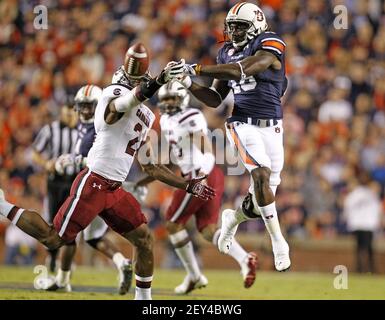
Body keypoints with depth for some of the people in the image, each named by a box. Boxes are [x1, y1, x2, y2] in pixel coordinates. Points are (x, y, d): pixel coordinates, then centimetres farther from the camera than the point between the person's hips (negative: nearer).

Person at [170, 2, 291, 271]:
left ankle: (233, 218, 35)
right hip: (243, 125, 1)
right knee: (261, 176, -24)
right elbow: (215, 100, 12)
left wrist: (196, 69, -25)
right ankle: (278, 242, -17)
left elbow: (241, 70, -25)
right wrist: (189, 84, -5)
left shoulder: (270, 46, -8)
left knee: (264, 196, 4)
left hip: (272, 127, -1)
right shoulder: (228, 52, 9)